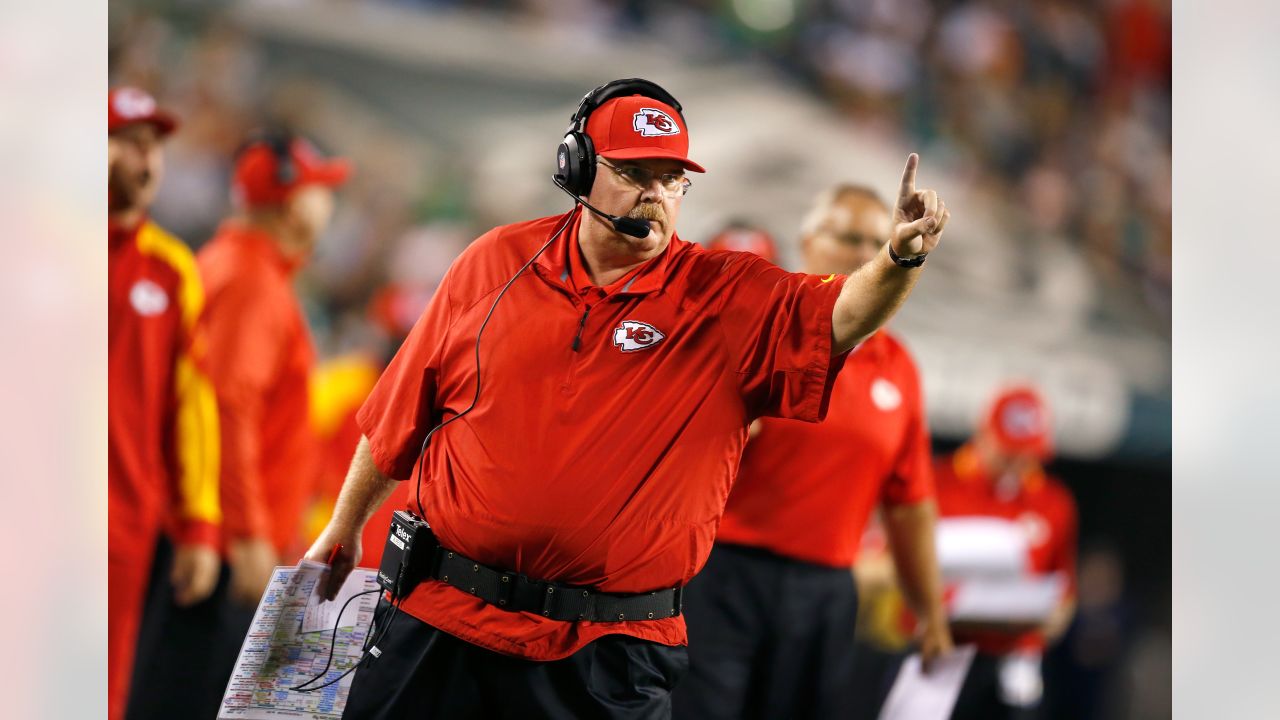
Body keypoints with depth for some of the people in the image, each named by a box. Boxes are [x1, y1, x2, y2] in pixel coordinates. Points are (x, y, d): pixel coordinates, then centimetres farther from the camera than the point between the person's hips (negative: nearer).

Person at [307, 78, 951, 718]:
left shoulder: (729, 299, -2)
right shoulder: (494, 262, 3)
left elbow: (841, 315, -19)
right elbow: (402, 412, 11)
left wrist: (901, 258, -39)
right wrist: (345, 527, 18)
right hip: (440, 619, 2)